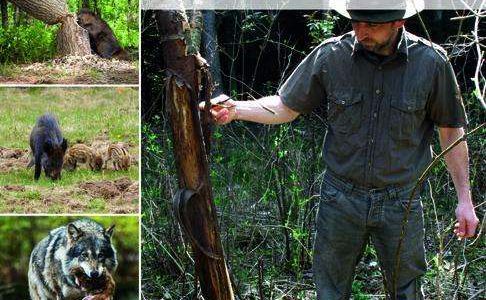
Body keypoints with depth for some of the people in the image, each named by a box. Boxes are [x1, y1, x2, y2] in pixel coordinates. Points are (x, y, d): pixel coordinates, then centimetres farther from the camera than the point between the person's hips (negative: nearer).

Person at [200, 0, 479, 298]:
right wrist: (236, 109, -16)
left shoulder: (431, 62, -11)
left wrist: (465, 198, -1)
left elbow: (451, 131, -1)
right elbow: (287, 106, 1)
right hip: (341, 198, 1)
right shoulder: (330, 56, -10)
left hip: (400, 203, -1)